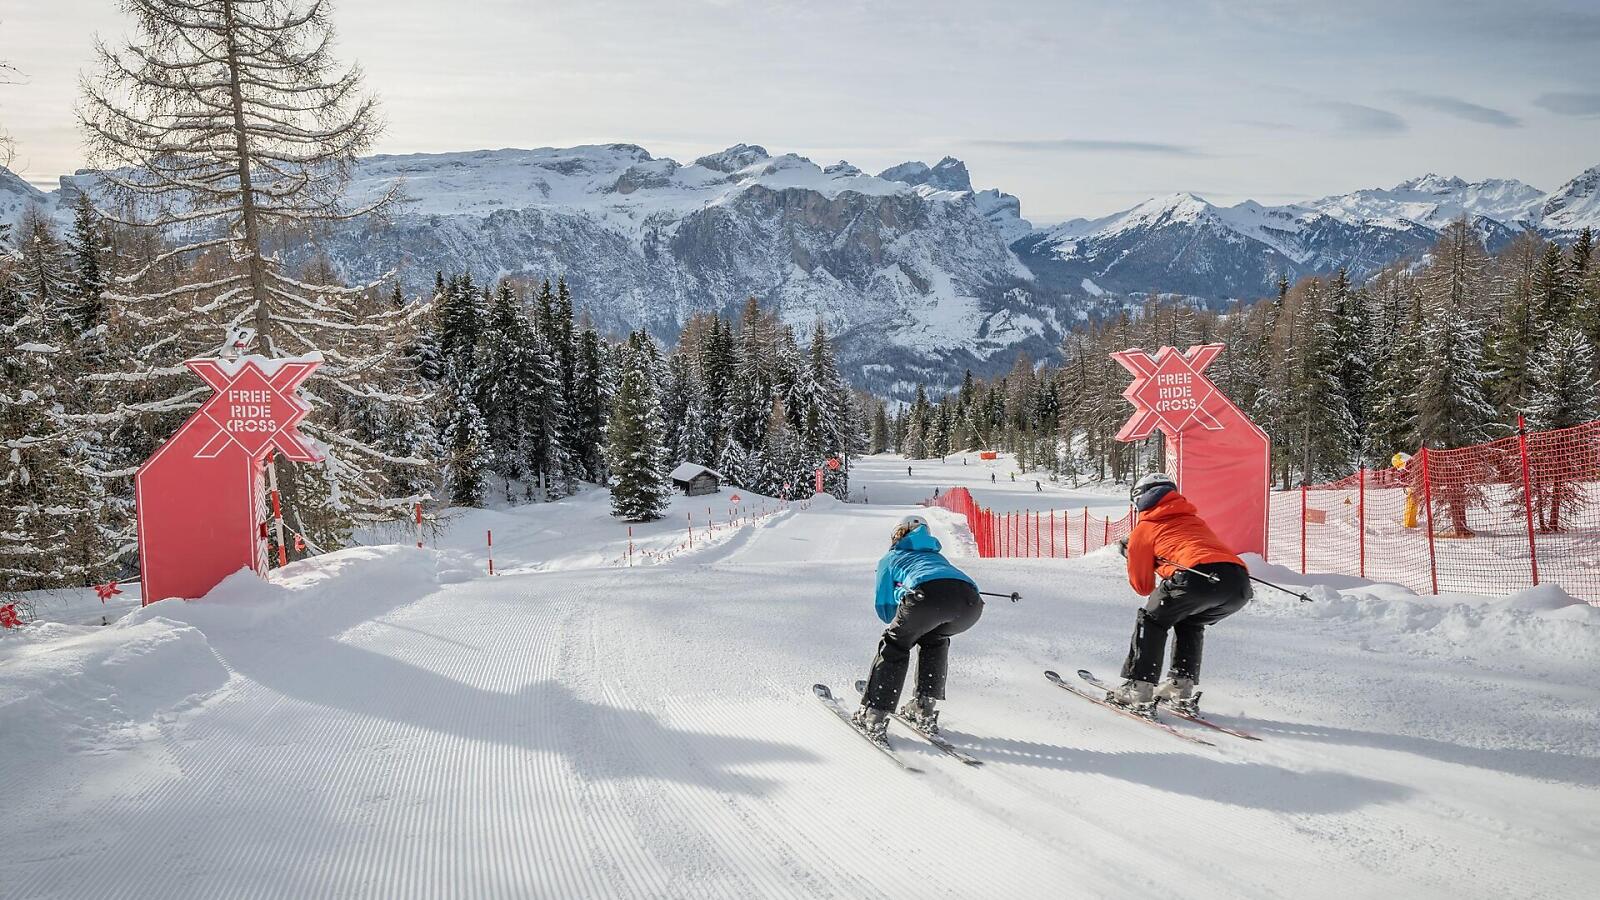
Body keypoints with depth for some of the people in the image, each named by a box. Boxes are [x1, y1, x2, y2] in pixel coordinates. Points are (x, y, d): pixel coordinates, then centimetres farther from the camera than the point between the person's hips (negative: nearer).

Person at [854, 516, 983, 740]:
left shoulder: (890, 558, 33)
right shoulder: (936, 555, 45)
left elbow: (885, 611, 32)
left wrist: (902, 595, 51)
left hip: (929, 593, -4)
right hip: (970, 601, 4)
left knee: (896, 644, 21)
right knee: (934, 640, 33)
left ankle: (874, 715, 16)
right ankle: (925, 709, 28)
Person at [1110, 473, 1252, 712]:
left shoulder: (1145, 529, 21)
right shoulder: (1195, 521, 36)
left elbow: (1142, 586, 25)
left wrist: (1132, 555, 43)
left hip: (1200, 576, -6)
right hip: (1240, 584, 6)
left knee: (1152, 620, 17)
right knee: (1190, 623, 31)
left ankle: (1138, 688, 9)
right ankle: (1181, 688, 24)